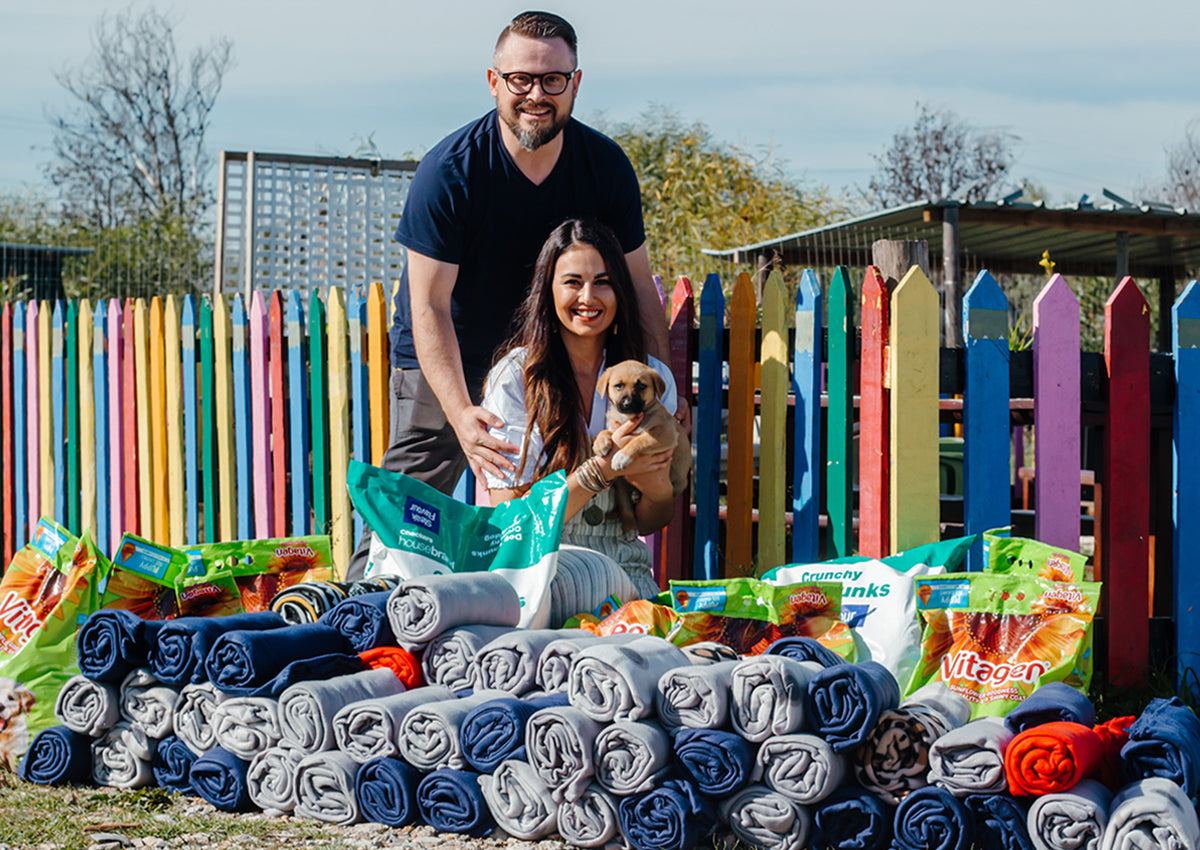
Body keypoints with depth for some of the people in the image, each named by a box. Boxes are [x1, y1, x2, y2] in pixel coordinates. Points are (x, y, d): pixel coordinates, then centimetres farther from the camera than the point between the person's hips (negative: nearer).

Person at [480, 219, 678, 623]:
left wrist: (658, 489, -13)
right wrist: (602, 469, -20)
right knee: (589, 570, -37)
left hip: (626, 571, 3)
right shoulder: (515, 376, -4)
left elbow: (649, 523, 12)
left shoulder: (653, 377, 7)